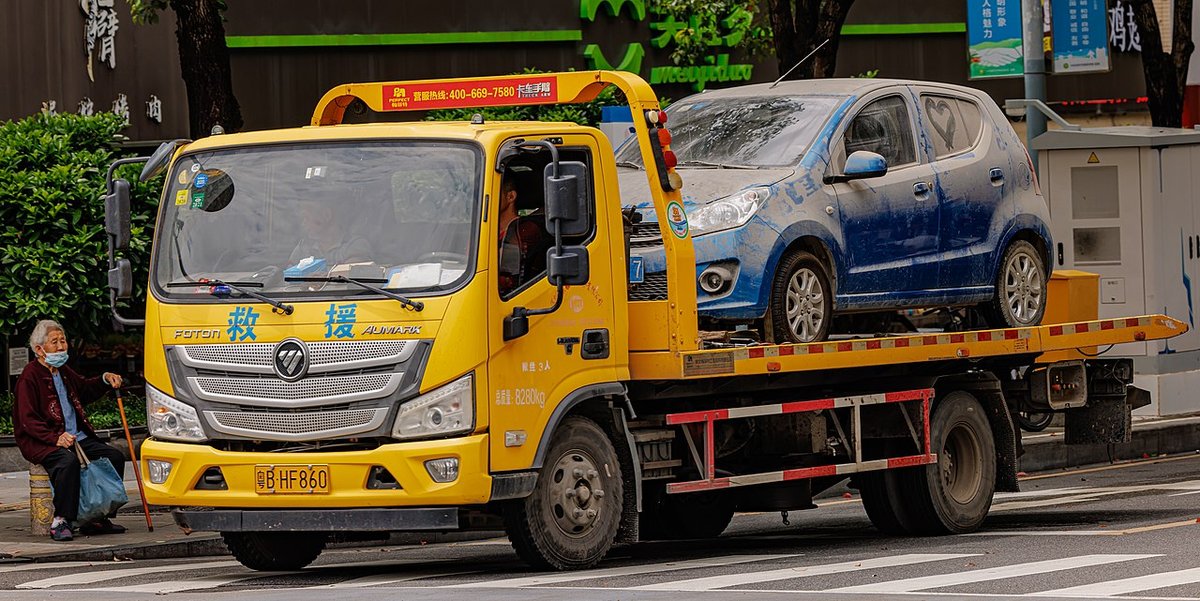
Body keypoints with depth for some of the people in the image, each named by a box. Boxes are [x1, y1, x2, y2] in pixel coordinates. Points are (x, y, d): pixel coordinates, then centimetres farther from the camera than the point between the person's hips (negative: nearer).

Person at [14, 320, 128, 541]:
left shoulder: (63, 372, 17)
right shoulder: (30, 376, -8)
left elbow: (85, 389, 38)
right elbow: (29, 421, -16)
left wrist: (105, 379, 19)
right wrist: (56, 438, -28)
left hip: (77, 438, 8)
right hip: (42, 443, -8)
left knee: (114, 457, -6)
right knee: (68, 461, -37)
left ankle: (96, 518, -3)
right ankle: (60, 522, -32)